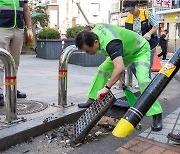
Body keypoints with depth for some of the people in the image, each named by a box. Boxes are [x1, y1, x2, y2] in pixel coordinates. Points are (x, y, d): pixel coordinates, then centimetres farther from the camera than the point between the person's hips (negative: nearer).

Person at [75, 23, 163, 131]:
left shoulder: (110, 43, -45)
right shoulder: (93, 33, -18)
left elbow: (120, 68, -57)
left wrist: (106, 88, -52)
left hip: (140, 50, -9)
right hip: (123, 51, 9)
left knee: (143, 79, -27)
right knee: (102, 70, -2)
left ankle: (157, 116, -22)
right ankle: (92, 100, 7)